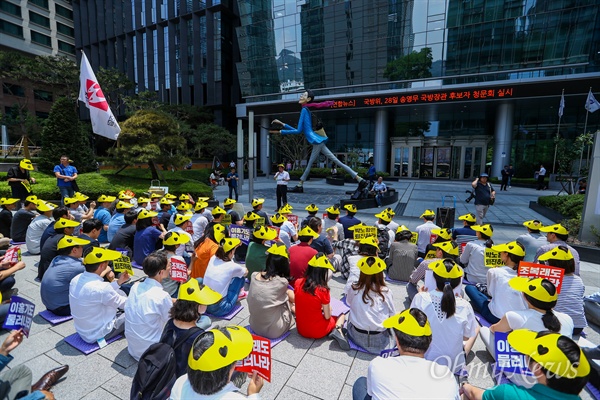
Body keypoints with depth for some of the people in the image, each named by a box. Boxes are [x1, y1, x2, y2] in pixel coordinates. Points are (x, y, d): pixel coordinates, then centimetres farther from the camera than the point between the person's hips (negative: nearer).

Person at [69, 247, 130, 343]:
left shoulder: (76, 279, -10)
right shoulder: (100, 288, -33)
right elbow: (125, 304, -16)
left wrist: (118, 282, 6)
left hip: (82, 331, 8)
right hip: (98, 334, -7)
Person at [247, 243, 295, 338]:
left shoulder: (254, 276, -7)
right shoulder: (282, 282, -20)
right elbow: (293, 299, 1)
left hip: (254, 326, 5)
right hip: (274, 331, -5)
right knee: (289, 293, 14)